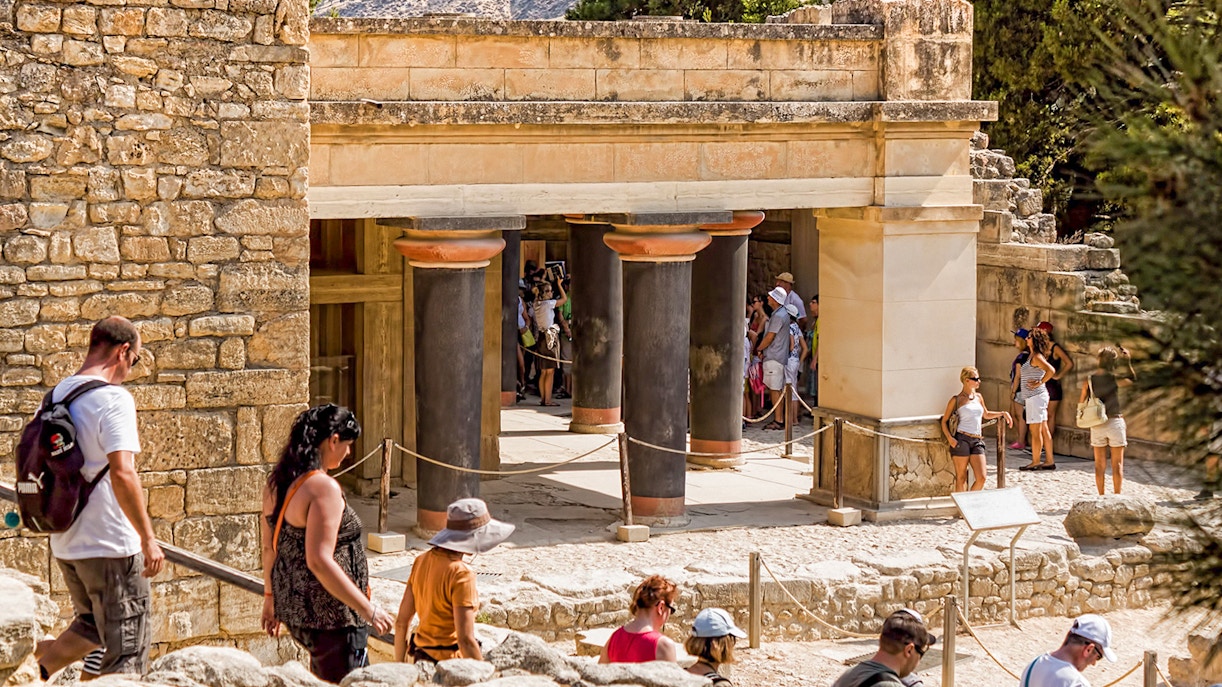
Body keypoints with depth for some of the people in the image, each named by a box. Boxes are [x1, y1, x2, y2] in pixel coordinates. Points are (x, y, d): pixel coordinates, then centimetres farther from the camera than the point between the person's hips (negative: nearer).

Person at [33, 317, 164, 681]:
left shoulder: (55, 396, 9)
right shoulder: (113, 398, -16)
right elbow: (122, 473, -26)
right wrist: (148, 537, -21)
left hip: (65, 544, 8)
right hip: (111, 545, -8)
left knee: (93, 626, 27)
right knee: (125, 654, 2)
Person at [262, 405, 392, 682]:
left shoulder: (277, 483, 6)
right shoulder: (323, 488, -21)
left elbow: (269, 547, 15)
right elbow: (319, 561, -27)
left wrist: (271, 596, 27)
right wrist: (367, 609, -21)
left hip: (292, 604, 10)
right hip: (330, 615, -10)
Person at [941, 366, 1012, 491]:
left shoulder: (978, 397, 17)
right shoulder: (956, 400, 2)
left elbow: (986, 415, 35)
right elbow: (944, 421, 5)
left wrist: (1003, 413, 22)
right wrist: (950, 438, -9)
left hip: (977, 442, 5)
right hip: (962, 440, -5)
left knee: (981, 478, -6)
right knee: (961, 478, 0)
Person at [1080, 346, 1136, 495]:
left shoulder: (1088, 380, -3)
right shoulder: (1114, 379, -11)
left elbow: (1081, 402, 1)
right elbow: (1132, 379, 8)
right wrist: (1128, 361, 10)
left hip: (1096, 425, 3)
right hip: (1115, 421, -3)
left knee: (1100, 464, 10)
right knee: (1117, 464, 4)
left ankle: (1101, 496, 12)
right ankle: (1117, 495, 4)